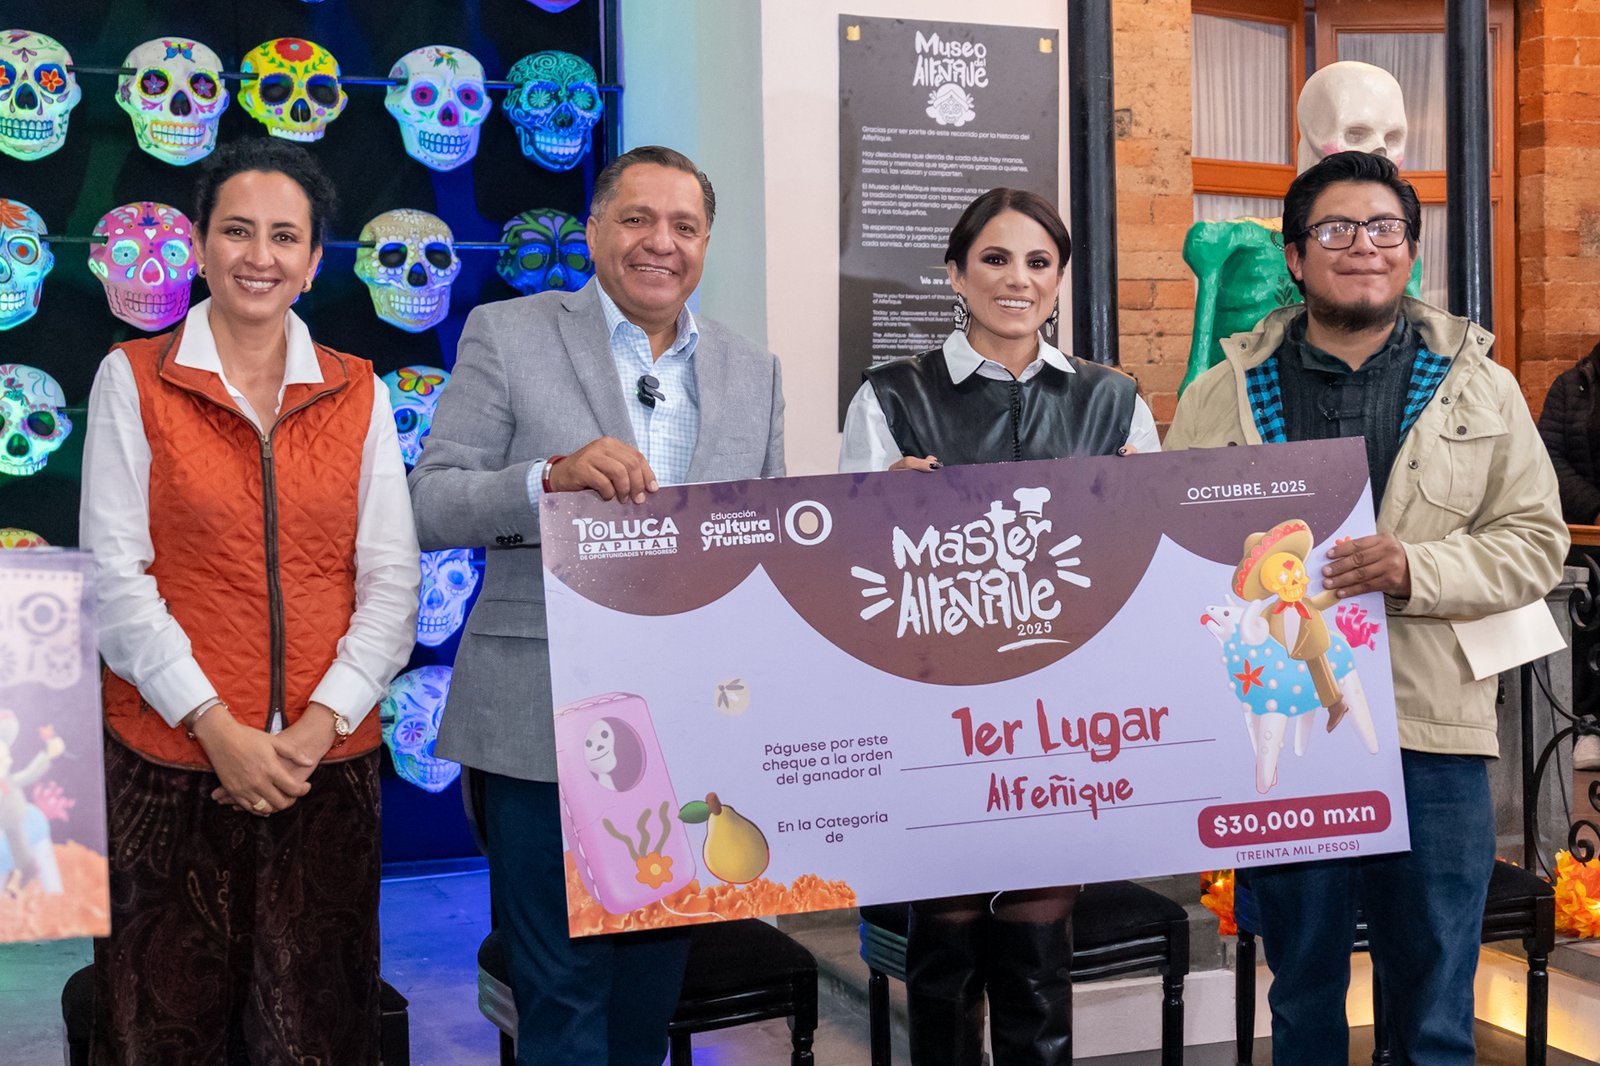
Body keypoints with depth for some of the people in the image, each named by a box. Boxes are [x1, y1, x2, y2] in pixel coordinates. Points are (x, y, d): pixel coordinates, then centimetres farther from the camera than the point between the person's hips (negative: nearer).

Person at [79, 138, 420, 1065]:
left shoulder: (358, 392, 8)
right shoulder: (134, 379, 2)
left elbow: (393, 579, 4)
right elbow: (116, 576, -4)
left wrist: (323, 721, -8)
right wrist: (216, 727, -12)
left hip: (331, 764, 2)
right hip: (172, 762, -1)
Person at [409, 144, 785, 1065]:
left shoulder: (754, 372, 12)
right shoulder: (506, 336, 0)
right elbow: (432, 506, -6)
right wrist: (554, 476, -24)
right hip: (548, 722, -4)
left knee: (656, 980, 16)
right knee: (565, 985, 3)